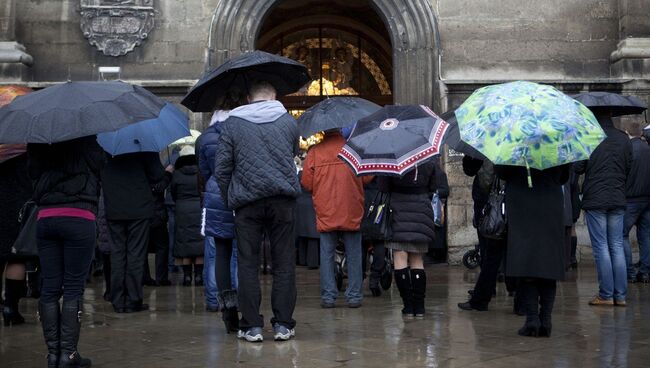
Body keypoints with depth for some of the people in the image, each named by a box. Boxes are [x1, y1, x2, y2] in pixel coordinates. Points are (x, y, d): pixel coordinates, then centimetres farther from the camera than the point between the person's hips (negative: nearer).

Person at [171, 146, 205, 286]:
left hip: (182, 211, 0)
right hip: (200, 211, 0)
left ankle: (187, 275, 4)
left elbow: (173, 193, 6)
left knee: (184, 243, 5)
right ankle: (199, 275, 1)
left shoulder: (177, 174, -3)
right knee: (200, 242, 3)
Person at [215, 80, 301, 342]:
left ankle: (251, 326, 3)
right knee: (284, 262, 6)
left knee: (247, 263, 4)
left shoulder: (232, 124, 4)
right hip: (283, 199, 1)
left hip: (247, 202, -1)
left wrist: (231, 198, 11)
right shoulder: (288, 121, 10)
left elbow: (221, 168, 2)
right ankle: (283, 325, 7)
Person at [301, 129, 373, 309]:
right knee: (353, 255, 7)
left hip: (325, 213, 0)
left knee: (327, 255, 7)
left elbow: (306, 182, -1)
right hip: (352, 213, 0)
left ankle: (328, 296, 6)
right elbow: (367, 177, 0)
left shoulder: (315, 151, -3)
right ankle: (354, 295, 8)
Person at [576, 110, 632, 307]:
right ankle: (620, 295, 8)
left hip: (594, 199, -4)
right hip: (618, 199, 4)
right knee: (617, 246, 8)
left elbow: (578, 168, -8)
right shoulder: (624, 139, 4)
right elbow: (629, 167, 10)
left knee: (601, 247, 0)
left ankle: (606, 295, 1)